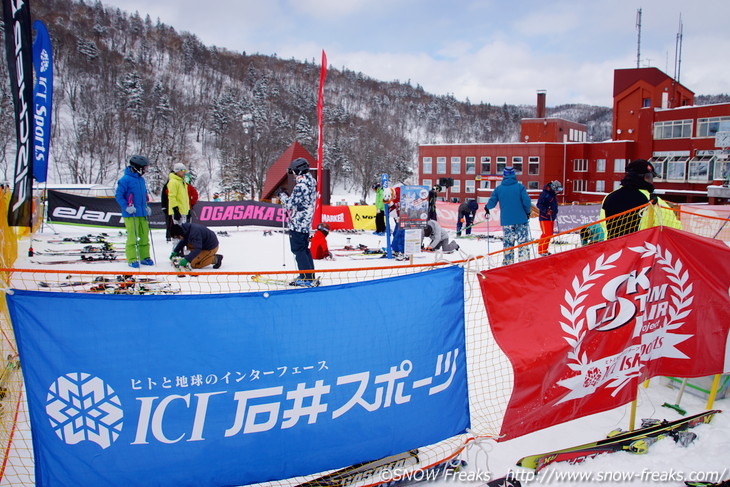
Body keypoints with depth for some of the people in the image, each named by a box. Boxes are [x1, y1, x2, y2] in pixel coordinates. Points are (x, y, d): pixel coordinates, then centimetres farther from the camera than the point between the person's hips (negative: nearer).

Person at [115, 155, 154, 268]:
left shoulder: (141, 179, 14)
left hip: (142, 214, 7)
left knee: (144, 236, 10)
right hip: (130, 215, -7)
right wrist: (127, 207, -19)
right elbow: (118, 196, -10)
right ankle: (132, 259, 1)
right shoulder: (125, 179, -10)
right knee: (132, 237, -6)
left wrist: (146, 207, 16)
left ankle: (144, 257, 19)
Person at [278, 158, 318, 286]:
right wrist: (288, 196, 16)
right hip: (306, 222, 9)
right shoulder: (311, 182, 10)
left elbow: (291, 204, -18)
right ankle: (310, 275, 20)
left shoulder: (301, 185, -21)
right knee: (305, 248, 16)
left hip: (297, 222, -9)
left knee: (298, 249, -3)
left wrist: (282, 195, -1)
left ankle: (306, 278, -2)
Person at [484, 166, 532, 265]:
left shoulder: (498, 189, 1)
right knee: (523, 242, 3)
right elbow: (527, 202, -9)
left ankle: (508, 264, 10)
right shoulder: (520, 187, -6)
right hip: (521, 220, -2)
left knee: (508, 243, 10)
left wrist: (486, 209, 25)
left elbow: (491, 203, 5)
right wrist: (528, 212, 8)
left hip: (506, 221, 2)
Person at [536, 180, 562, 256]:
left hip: (552, 218, 9)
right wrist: (546, 211, -26)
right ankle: (541, 251, -6)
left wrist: (555, 214, 20)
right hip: (544, 217, -9)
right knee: (546, 234, -13)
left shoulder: (554, 195, 15)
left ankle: (545, 250, 18)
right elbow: (539, 204, -17)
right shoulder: (544, 194, -13)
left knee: (550, 234, 9)